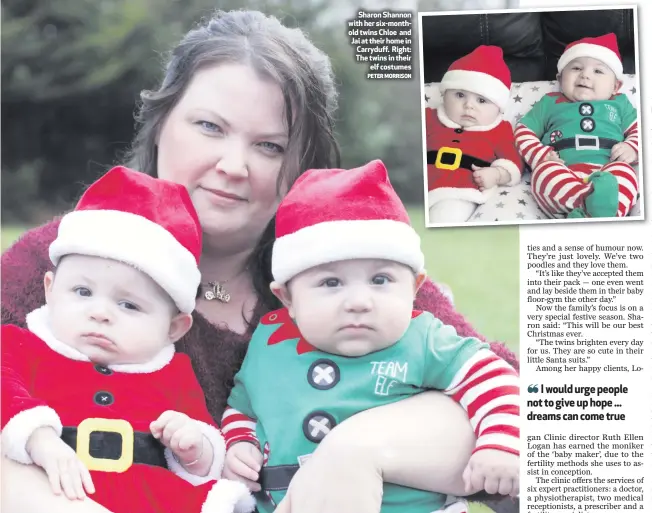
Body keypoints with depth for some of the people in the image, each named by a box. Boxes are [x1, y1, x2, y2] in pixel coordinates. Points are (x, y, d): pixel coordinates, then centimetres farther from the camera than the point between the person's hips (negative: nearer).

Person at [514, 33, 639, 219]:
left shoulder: (619, 104, 30)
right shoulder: (550, 103, 28)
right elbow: (523, 131, 24)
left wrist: (632, 148, 2)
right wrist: (541, 155, 4)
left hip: (606, 174, 1)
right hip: (562, 174, 0)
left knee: (624, 171, -33)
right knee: (545, 170, -34)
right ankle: (588, 201, -60)